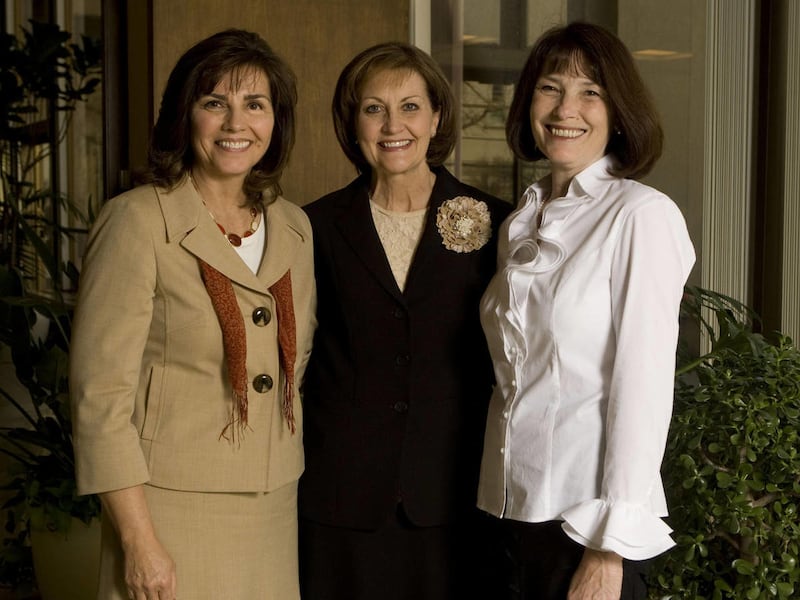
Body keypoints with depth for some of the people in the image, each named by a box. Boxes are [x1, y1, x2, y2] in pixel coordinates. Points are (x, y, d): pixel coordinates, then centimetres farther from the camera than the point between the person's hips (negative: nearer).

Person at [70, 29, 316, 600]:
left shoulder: (294, 226, 7)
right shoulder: (138, 220, -10)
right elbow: (101, 392, -13)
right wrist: (139, 540, -16)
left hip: (275, 509, 5)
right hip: (175, 509, -5)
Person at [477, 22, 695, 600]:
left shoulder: (643, 215, -10)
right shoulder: (520, 223, 9)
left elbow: (644, 386, -14)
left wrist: (609, 551, -16)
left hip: (590, 515, -6)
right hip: (514, 506, 6)